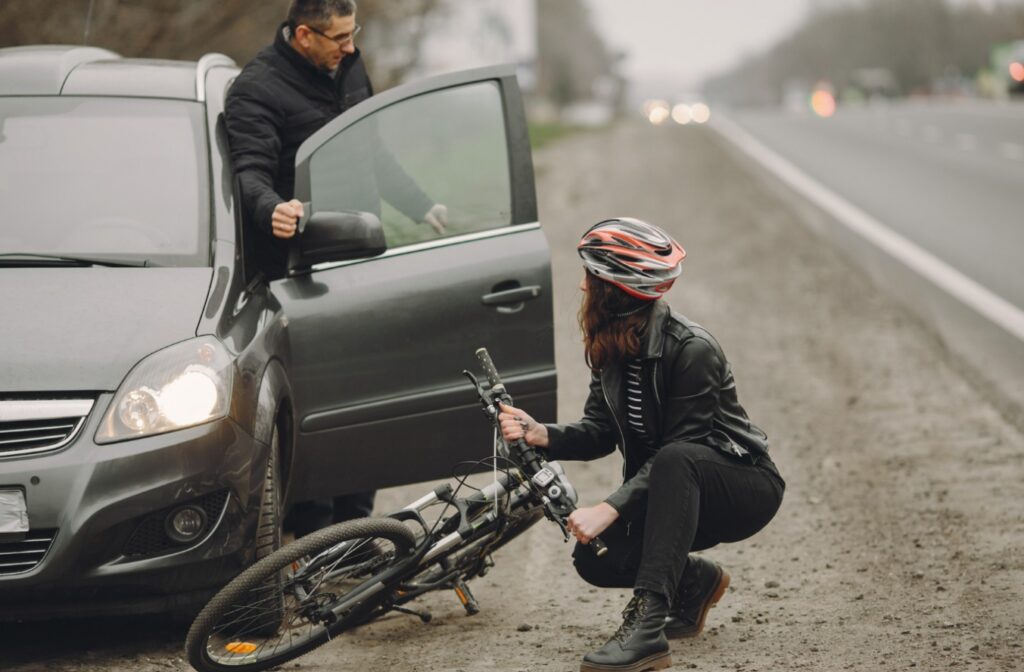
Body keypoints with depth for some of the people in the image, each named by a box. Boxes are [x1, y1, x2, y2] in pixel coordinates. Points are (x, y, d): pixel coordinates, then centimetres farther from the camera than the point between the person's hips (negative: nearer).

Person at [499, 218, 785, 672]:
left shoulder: (691, 349, -24)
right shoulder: (611, 349, 0)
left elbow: (679, 449, -27)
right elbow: (600, 431, 0)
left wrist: (610, 509, -34)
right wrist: (543, 436, -20)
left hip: (744, 488, -7)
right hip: (669, 496, 7)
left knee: (674, 461, -40)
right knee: (593, 557, -17)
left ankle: (649, 626, -44)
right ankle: (693, 582, 13)